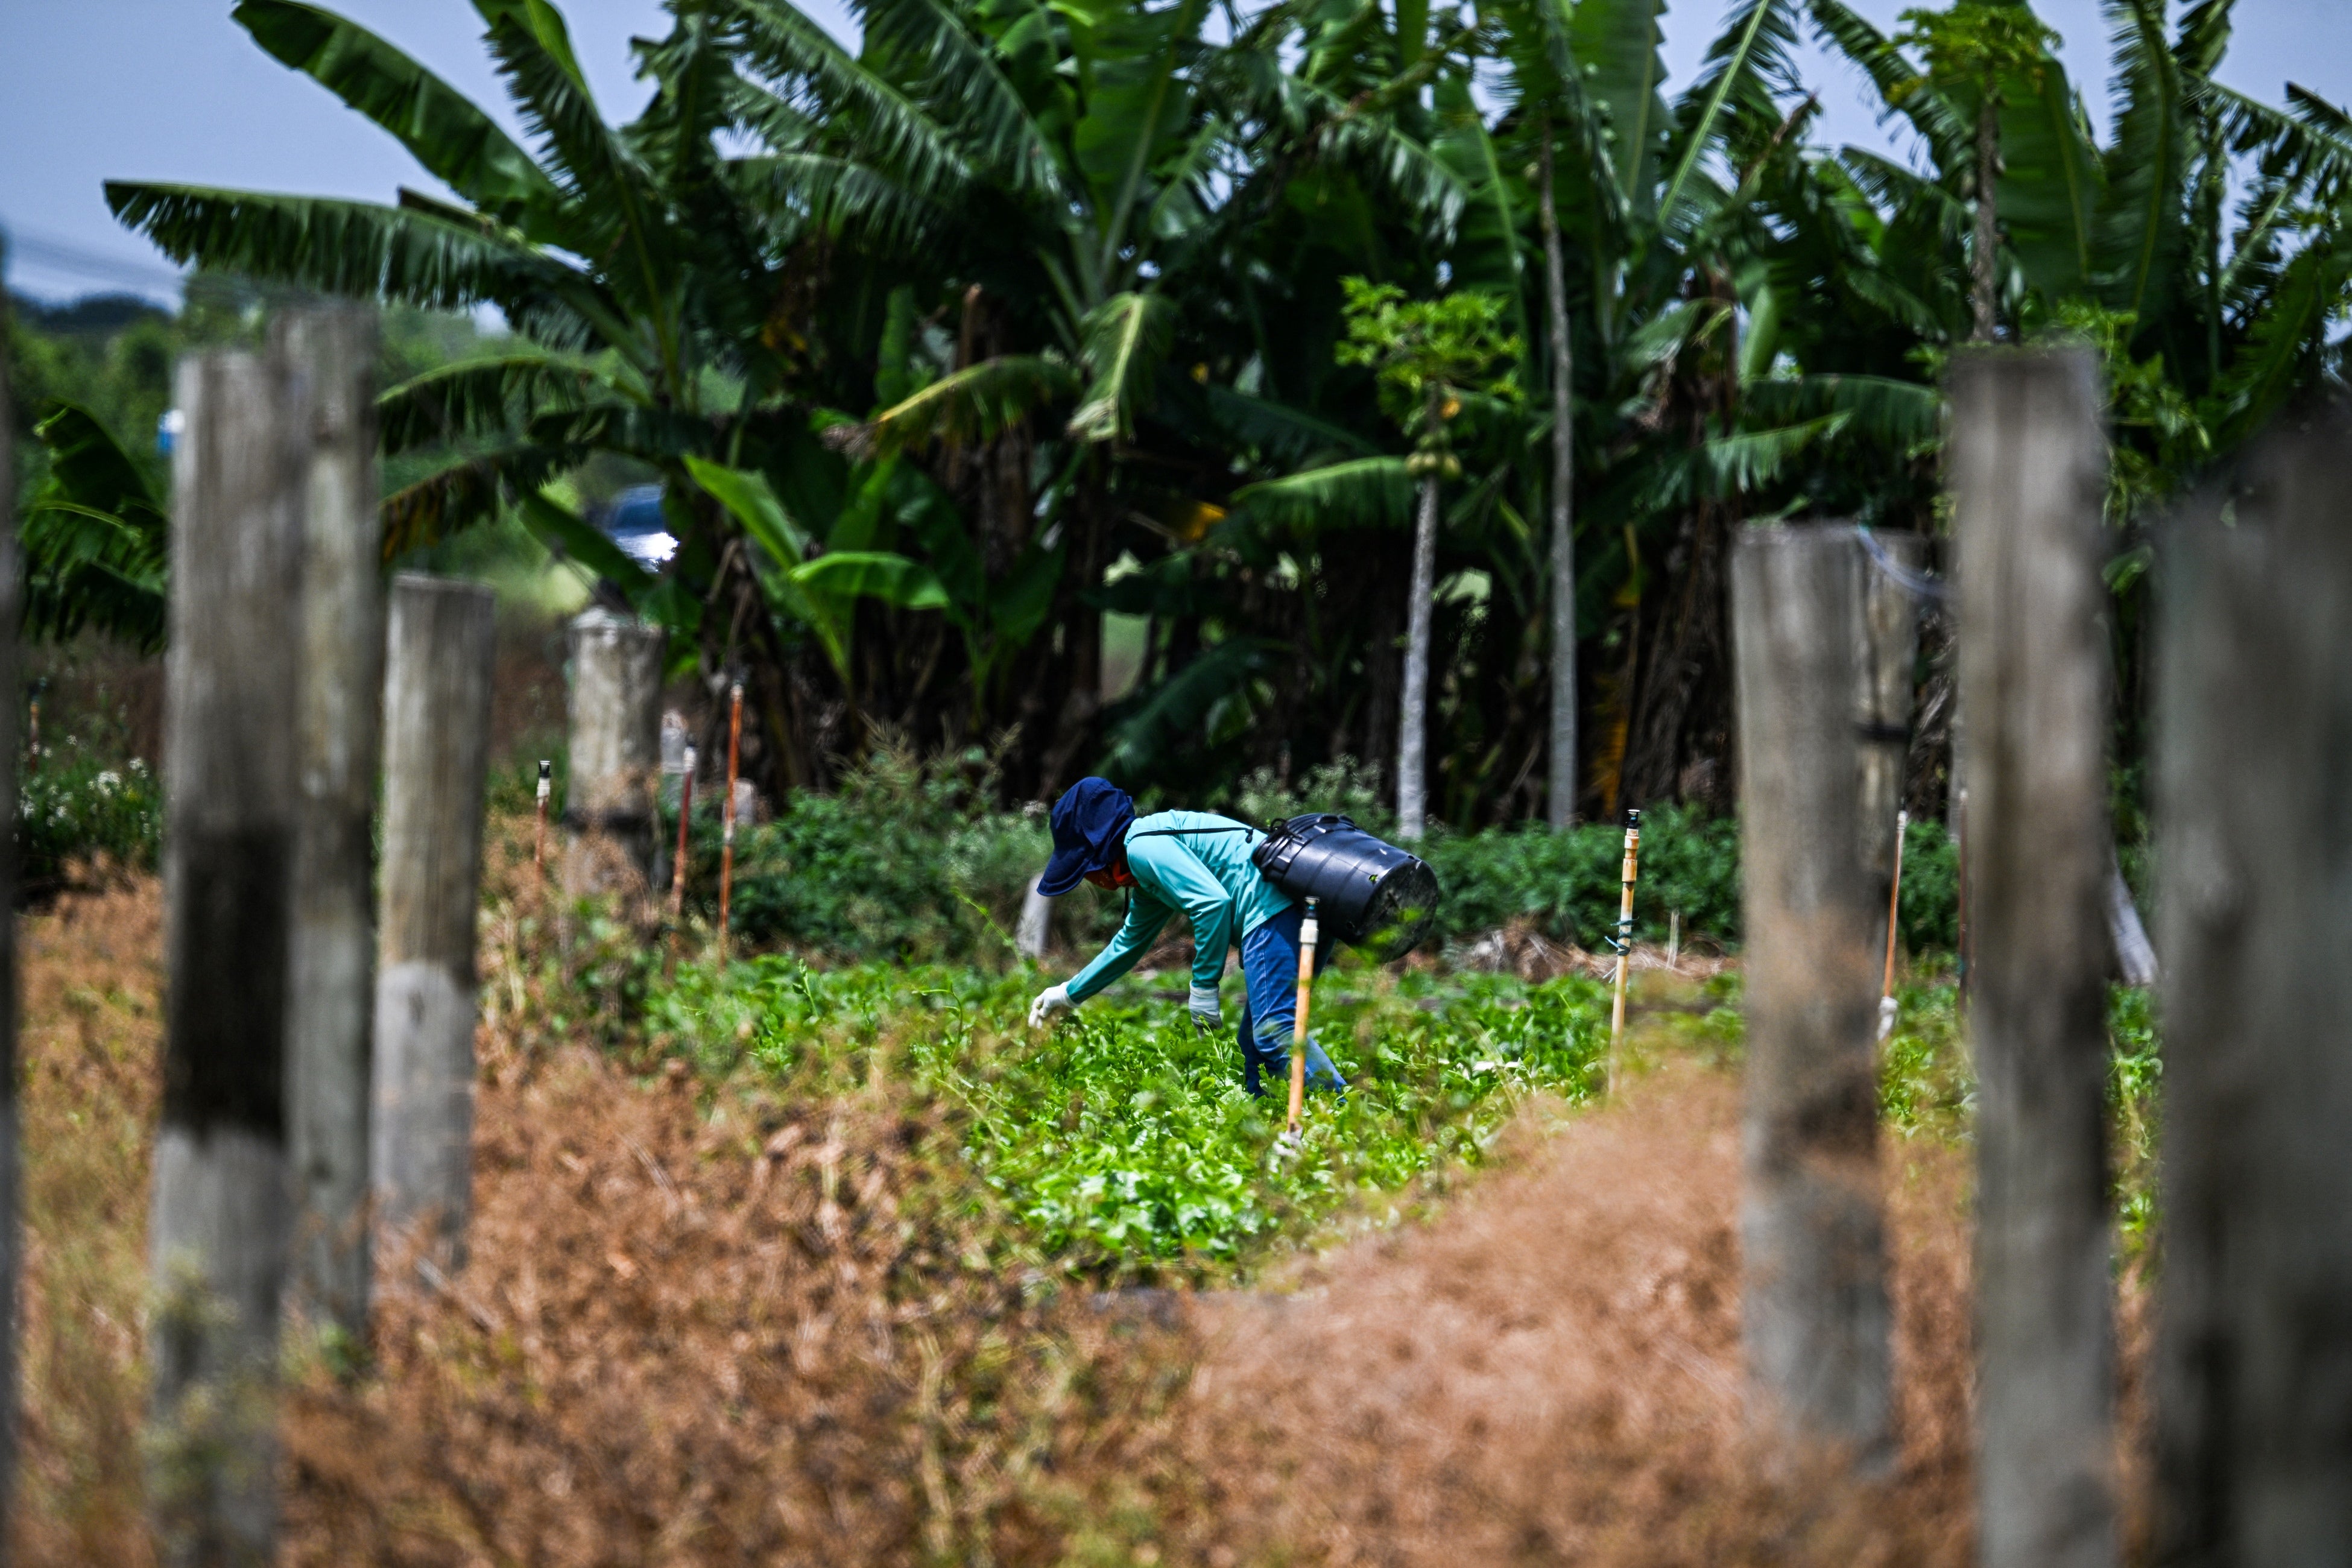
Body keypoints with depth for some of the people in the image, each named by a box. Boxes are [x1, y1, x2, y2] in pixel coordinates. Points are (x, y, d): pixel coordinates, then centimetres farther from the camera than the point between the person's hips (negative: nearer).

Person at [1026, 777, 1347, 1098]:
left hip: (1275, 911, -11)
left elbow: (1212, 902, -17)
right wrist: (1068, 994, 55)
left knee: (1274, 1031, -21)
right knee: (1254, 1044, 16)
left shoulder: (1142, 846, -3)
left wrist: (1204, 987, -12)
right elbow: (1129, 944, 47)